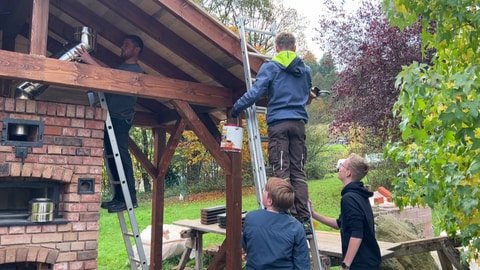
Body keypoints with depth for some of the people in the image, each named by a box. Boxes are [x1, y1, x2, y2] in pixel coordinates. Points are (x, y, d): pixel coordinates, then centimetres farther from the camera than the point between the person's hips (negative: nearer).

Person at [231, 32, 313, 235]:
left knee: (282, 171, -5)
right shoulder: (305, 70, 17)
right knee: (299, 172, 5)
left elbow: (255, 93, -10)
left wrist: (236, 108, 3)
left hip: (278, 123, -4)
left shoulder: (270, 67, 0)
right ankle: (304, 221, 3)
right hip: (299, 123, 5)